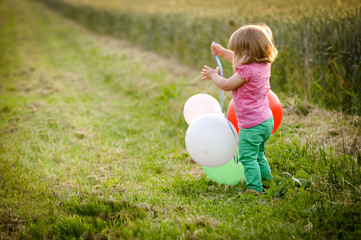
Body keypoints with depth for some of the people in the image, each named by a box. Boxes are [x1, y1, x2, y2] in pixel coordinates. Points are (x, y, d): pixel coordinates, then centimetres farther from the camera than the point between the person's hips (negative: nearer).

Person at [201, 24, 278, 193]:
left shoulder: (247, 71, -24)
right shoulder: (264, 65, 4)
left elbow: (226, 85, -12)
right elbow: (240, 63, 24)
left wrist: (213, 76, 6)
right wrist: (223, 52, 26)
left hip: (251, 125, -10)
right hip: (266, 120, 10)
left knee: (248, 157, -3)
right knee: (258, 155, 24)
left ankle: (255, 187, -2)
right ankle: (266, 179, 33)